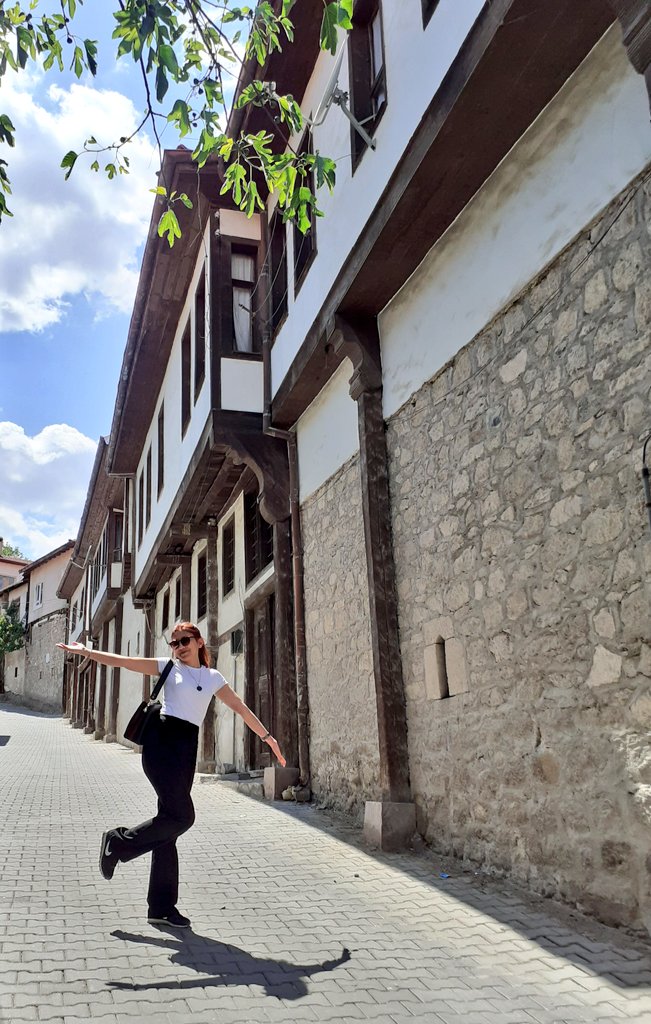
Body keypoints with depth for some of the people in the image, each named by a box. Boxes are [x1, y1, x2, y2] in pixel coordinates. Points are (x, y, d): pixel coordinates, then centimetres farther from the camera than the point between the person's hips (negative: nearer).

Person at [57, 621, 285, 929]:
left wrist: (267, 736, 14)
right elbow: (123, 661, 2)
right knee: (181, 816, -16)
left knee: (172, 821, 5)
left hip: (187, 748, 4)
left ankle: (161, 907, 12)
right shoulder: (169, 667, 7)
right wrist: (85, 651, -7)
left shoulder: (213, 677, 15)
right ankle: (119, 841, 6)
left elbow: (240, 708, 17)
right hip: (161, 742, -4)